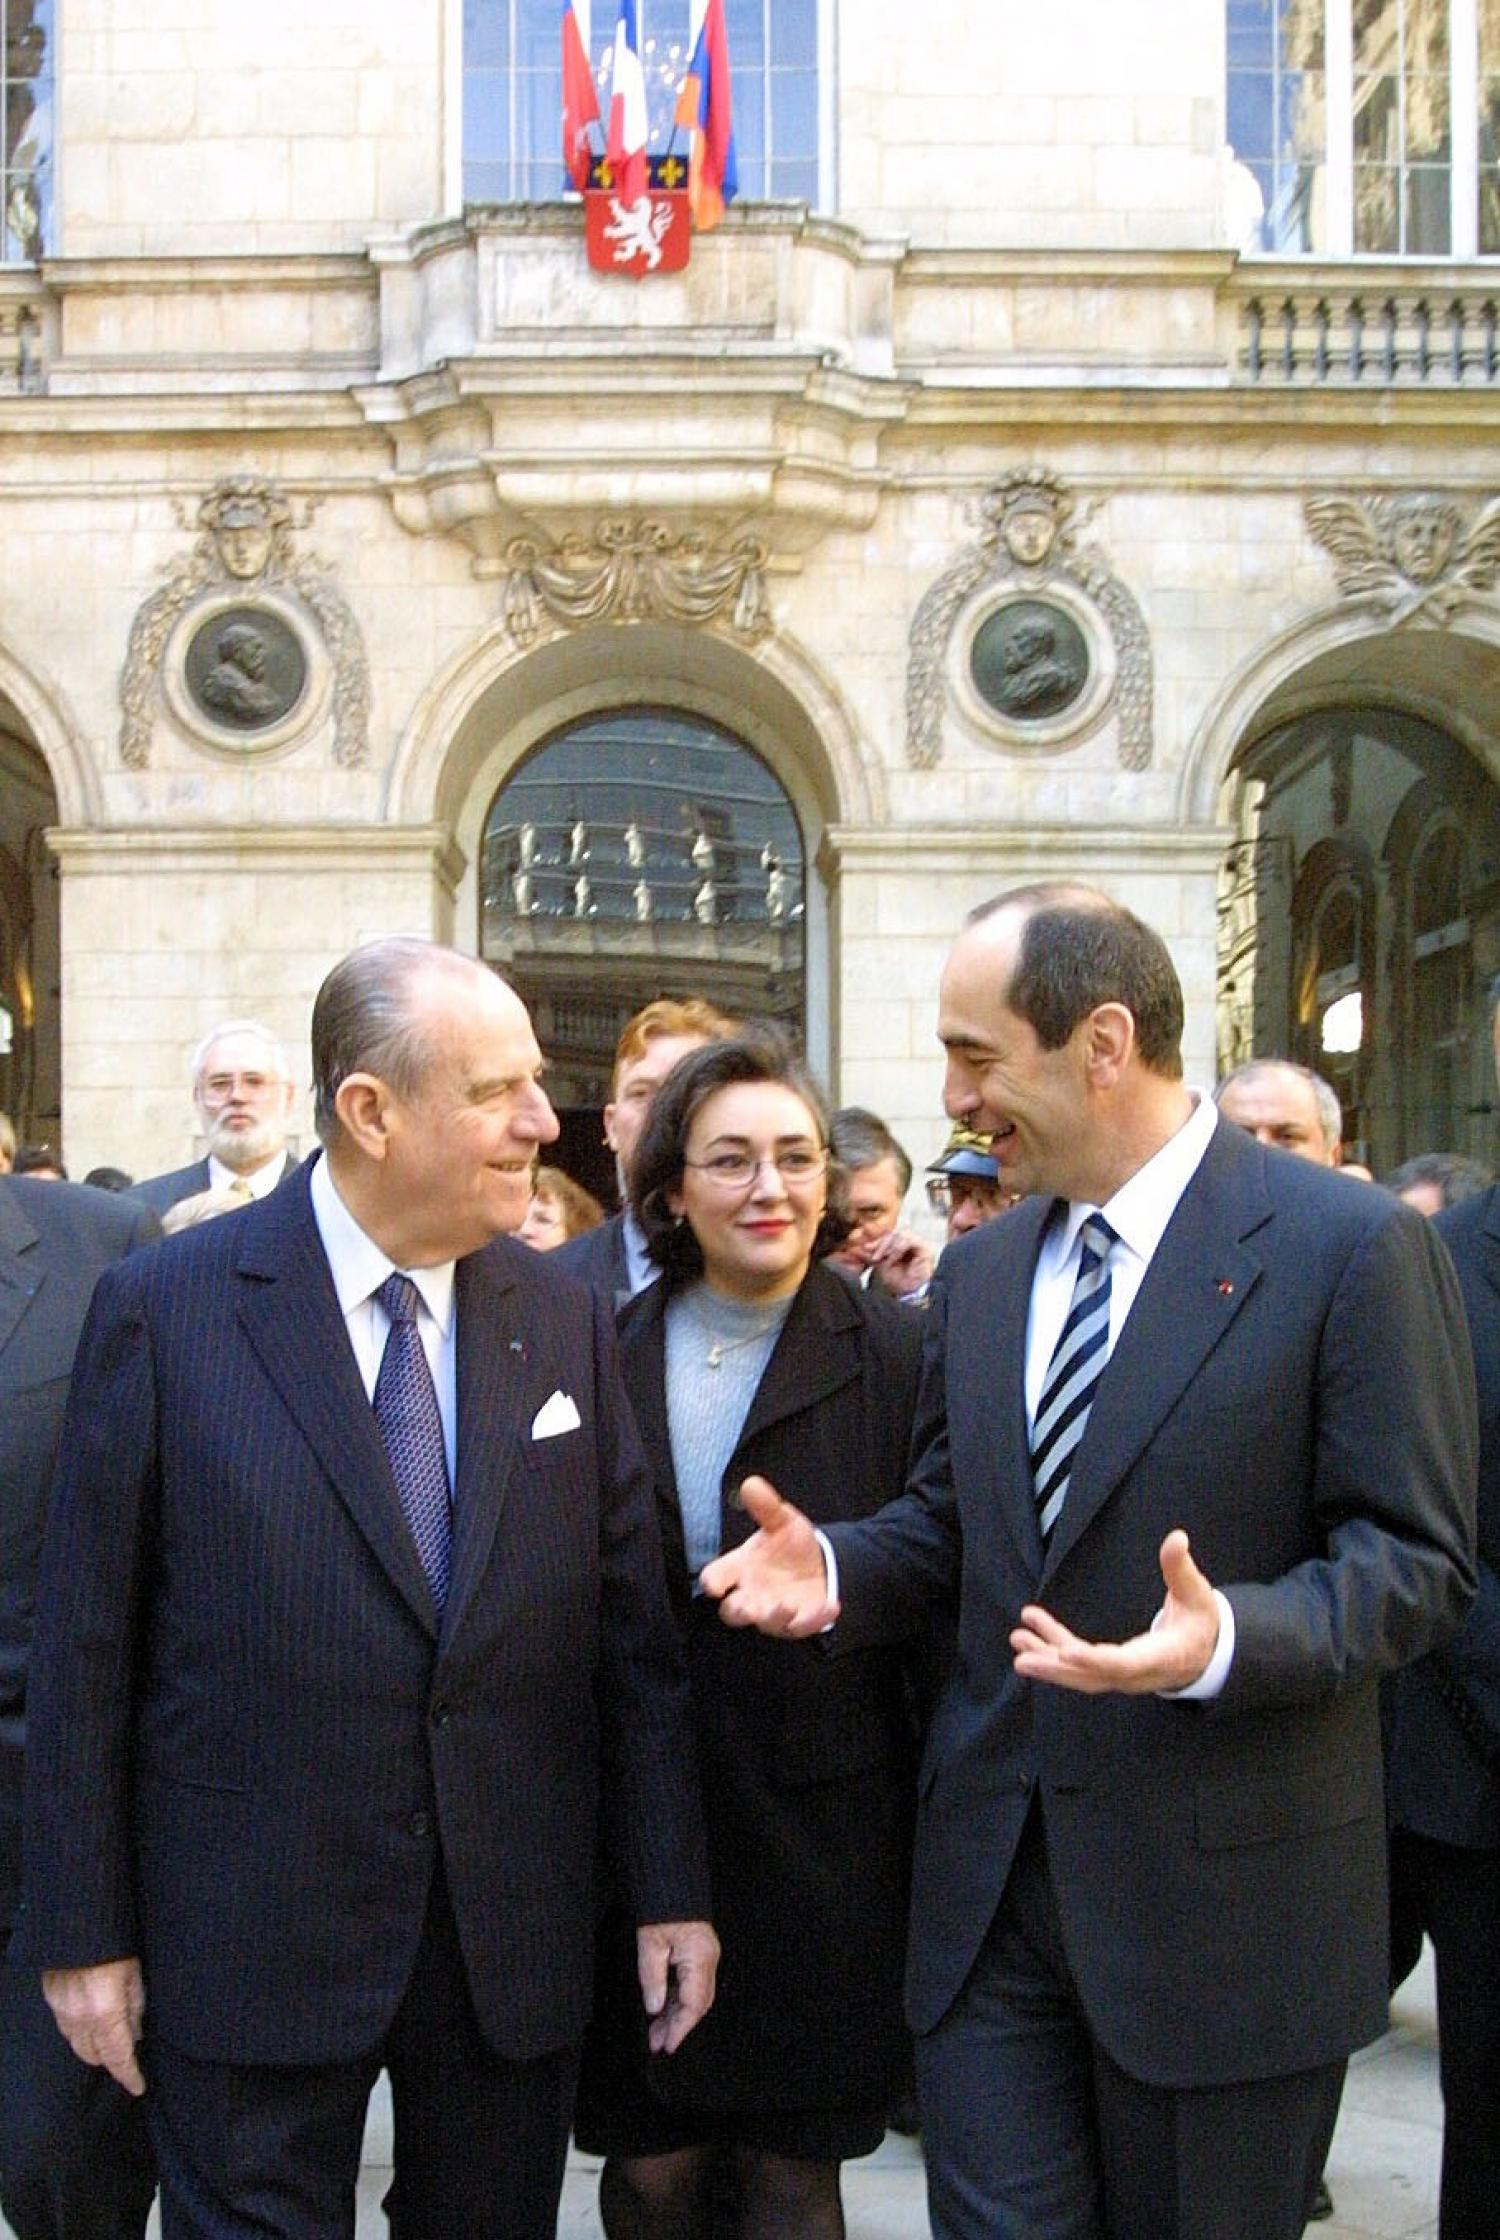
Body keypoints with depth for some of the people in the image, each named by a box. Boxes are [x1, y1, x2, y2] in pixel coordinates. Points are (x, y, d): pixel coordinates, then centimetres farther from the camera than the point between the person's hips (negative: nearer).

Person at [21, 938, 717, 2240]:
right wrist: (84, 1932, -3)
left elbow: (633, 1625, 4)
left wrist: (671, 1887, 3)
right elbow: (87, 1643, -5)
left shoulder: (567, 1325, 2)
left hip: (519, 1937, 4)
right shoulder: (166, 1309, -9)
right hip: (251, 1936, -3)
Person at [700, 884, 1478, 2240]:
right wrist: (835, 1570, -6)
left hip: (1224, 1894, -5)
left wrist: (1227, 1639, -30)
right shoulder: (978, 1272, 9)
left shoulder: (1351, 1248, -11)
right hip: (991, 1873, 5)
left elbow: (1416, 1562, -13)